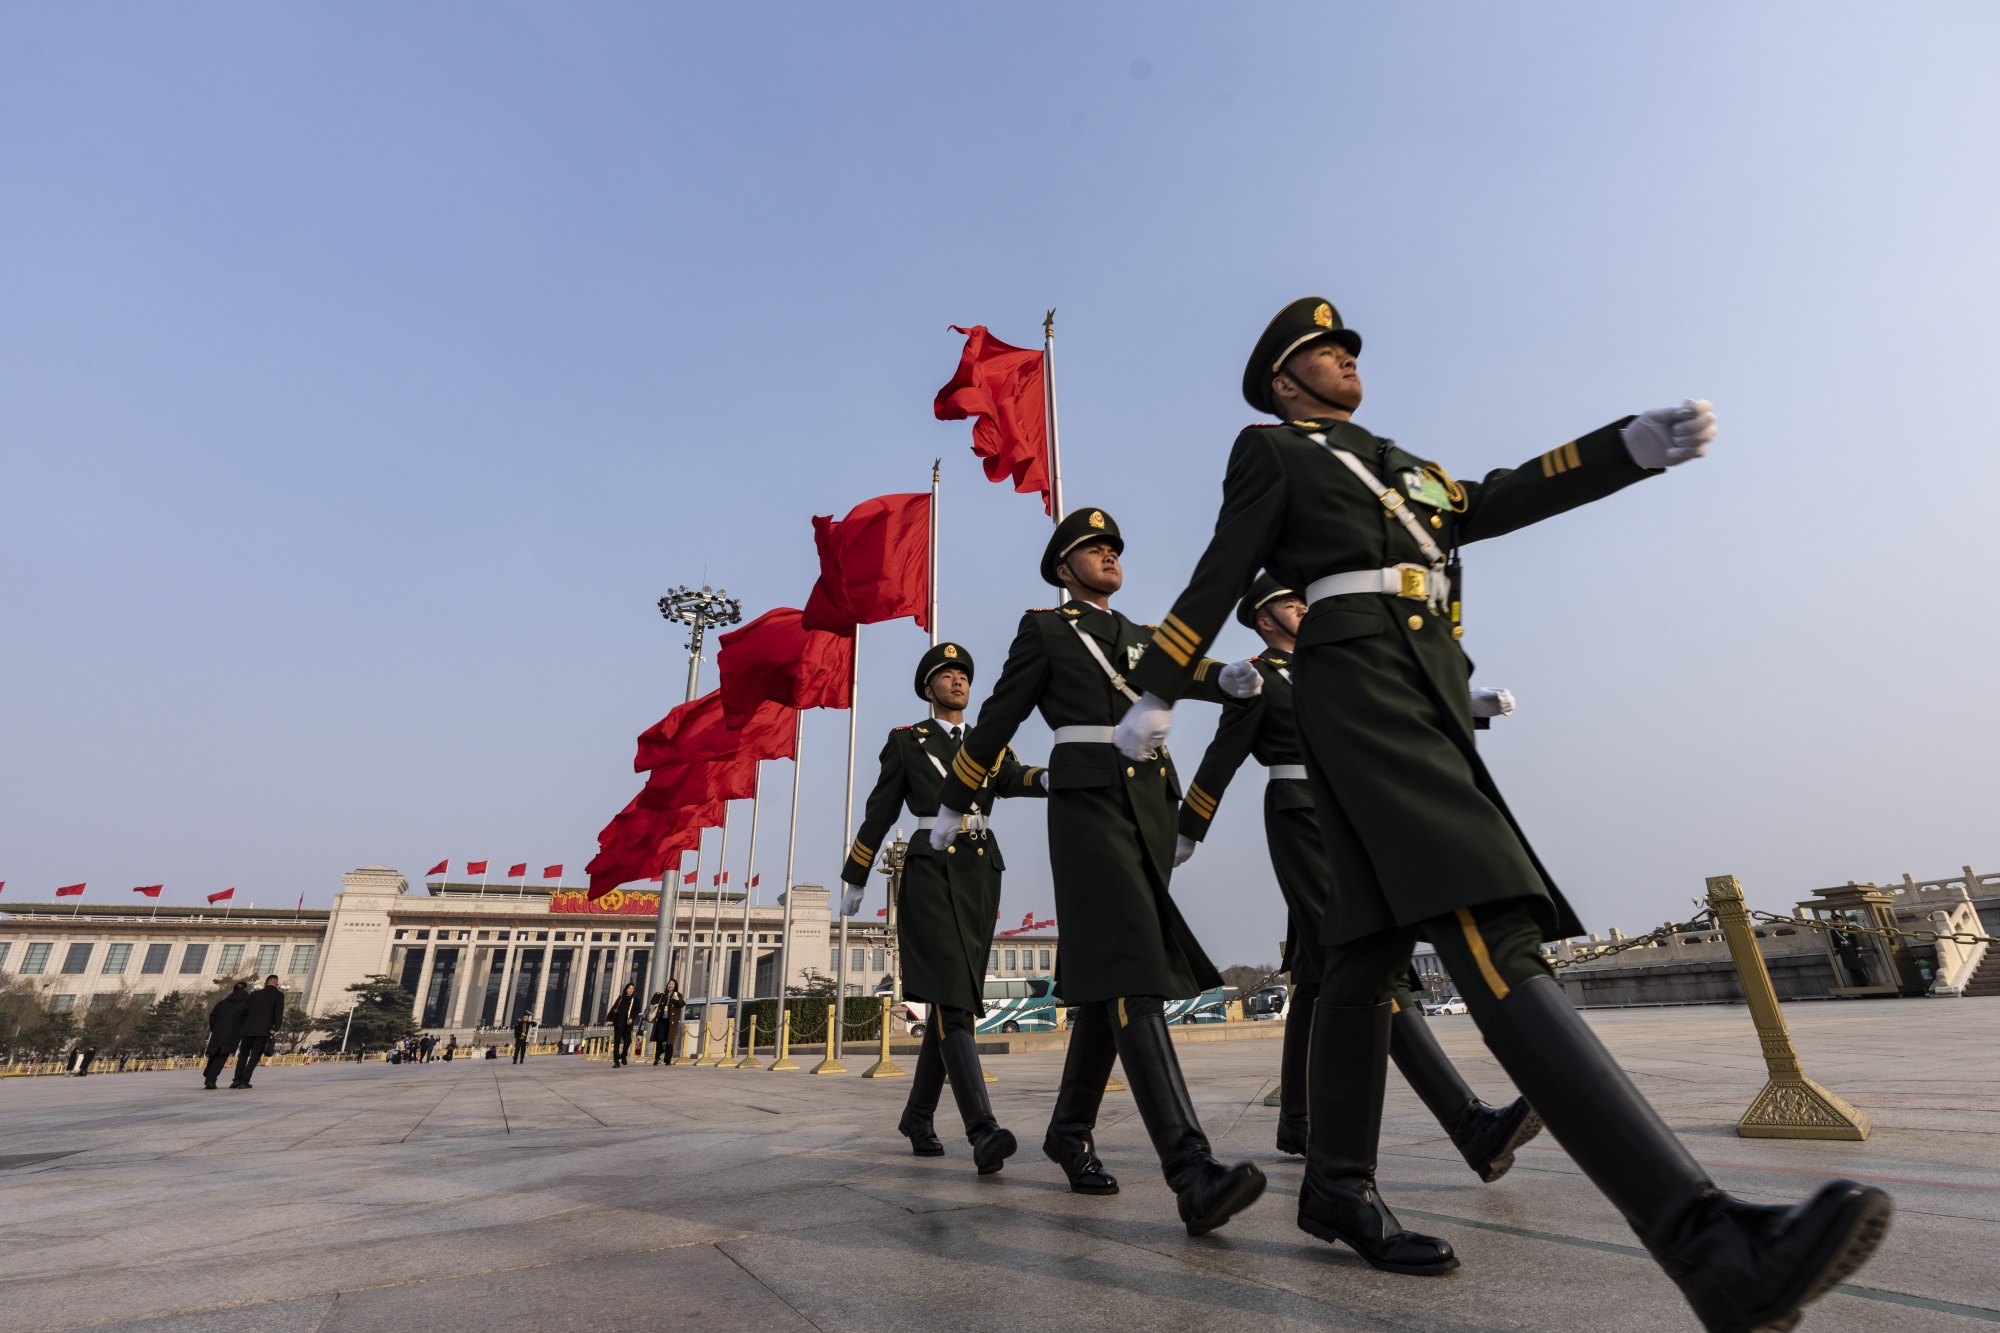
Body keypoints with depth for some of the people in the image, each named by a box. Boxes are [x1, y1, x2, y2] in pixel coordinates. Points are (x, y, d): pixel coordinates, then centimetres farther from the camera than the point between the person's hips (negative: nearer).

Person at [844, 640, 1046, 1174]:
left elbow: (1013, 780, -6)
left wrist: (1046, 778, -30)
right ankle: (983, 1131, -24)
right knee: (952, 996, -17)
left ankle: (917, 1116, 24)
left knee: (953, 998, 8)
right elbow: (878, 813, 10)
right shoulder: (905, 741, 8)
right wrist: (854, 881, 12)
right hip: (931, 872, -4)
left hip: (981, 874, 4)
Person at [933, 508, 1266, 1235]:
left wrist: (1232, 673, -19)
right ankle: (1191, 1171, -25)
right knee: (1129, 971, -19)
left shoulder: (1141, 638, 25)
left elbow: (1186, 668, 5)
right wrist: (952, 808, 12)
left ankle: (1069, 1130, 25)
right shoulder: (1043, 629, 8)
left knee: (1109, 977, 9)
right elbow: (996, 721, 8)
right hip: (1087, 801, -6)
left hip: (1151, 807, 6)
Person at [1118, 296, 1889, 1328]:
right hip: (1356, 685, -8)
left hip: (1428, 696, 8)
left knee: (1371, 950, 7)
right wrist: (1157, 693, 1)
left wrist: (1635, 444, 7)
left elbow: (1498, 502, 19)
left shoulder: (1397, 464, 33)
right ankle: (1709, 1241, -30)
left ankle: (1337, 1191, 18)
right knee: (1488, 931, -23)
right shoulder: (1269, 450, 11)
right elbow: (1218, 579, 4)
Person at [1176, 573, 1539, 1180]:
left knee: (1319, 972, 10)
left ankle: (1296, 1124, 21)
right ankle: (1473, 1127, -22)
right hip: (1301, 823, -8)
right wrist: (1186, 834, -2)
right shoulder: (1257, 678, 1)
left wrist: (1470, 704, -1)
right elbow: (1221, 760, -2)